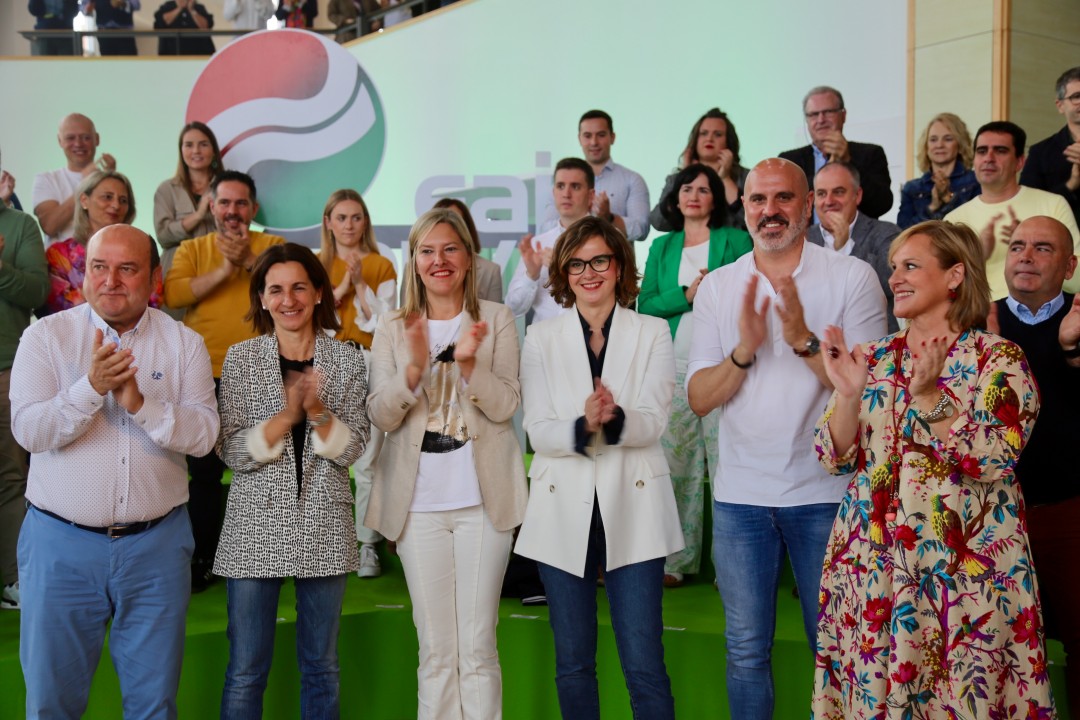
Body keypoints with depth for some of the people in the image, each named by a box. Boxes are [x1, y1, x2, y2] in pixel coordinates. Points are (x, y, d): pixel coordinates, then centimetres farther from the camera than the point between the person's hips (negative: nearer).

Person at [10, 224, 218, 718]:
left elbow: (204, 435, -8)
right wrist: (90, 388, -25)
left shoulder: (184, 344, 2)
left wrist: (141, 403, -22)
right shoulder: (46, 336, 0)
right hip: (61, 542, -1)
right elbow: (28, 431, -10)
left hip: (157, 544, 1)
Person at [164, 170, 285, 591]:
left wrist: (250, 260, -22)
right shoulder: (192, 249, 7)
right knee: (204, 473, 8)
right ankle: (203, 560, 21)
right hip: (206, 378, 1)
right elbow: (173, 295, -10)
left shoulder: (273, 246, 5)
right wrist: (224, 270, -16)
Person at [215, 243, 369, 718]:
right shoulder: (241, 358, 2)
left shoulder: (348, 361, 4)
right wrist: (286, 416, -18)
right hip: (257, 524, -1)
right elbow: (232, 452, -4)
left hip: (325, 525, 1)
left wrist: (317, 411, -18)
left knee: (322, 667, 12)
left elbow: (352, 449, -1)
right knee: (246, 671, 2)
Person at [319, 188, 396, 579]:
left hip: (368, 365, -1)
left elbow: (383, 322, -1)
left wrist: (360, 285, -9)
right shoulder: (316, 265, 12)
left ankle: (367, 545, 2)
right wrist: (341, 289, -8)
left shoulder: (381, 267, 7)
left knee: (368, 461, -5)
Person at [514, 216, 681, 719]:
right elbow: (537, 430, -3)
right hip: (563, 510, 2)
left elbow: (654, 421, -6)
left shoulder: (653, 333, 5)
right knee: (573, 663, 9)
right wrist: (583, 426, -24)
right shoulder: (541, 338, 7)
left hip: (632, 508, -1)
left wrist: (616, 418, -29)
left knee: (644, 664, -4)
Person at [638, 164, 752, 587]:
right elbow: (646, 304, 8)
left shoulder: (736, 241, 8)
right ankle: (675, 559, 10)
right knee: (674, 464, 3)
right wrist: (686, 295, -8)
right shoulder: (662, 247, 18)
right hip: (673, 368, 3)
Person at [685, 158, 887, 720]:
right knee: (746, 651, 12)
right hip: (740, 494, 2)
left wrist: (804, 339, -24)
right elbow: (699, 399, -2)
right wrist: (745, 349, -19)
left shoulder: (853, 278, -4)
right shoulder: (716, 287, 4)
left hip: (825, 492, -2)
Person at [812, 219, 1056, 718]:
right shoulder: (874, 358, 10)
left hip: (964, 572, -4)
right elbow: (837, 458, 5)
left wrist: (927, 396, -22)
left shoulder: (999, 358, -4)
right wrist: (849, 394, -10)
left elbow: (994, 458, -16)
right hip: (869, 570, 4)